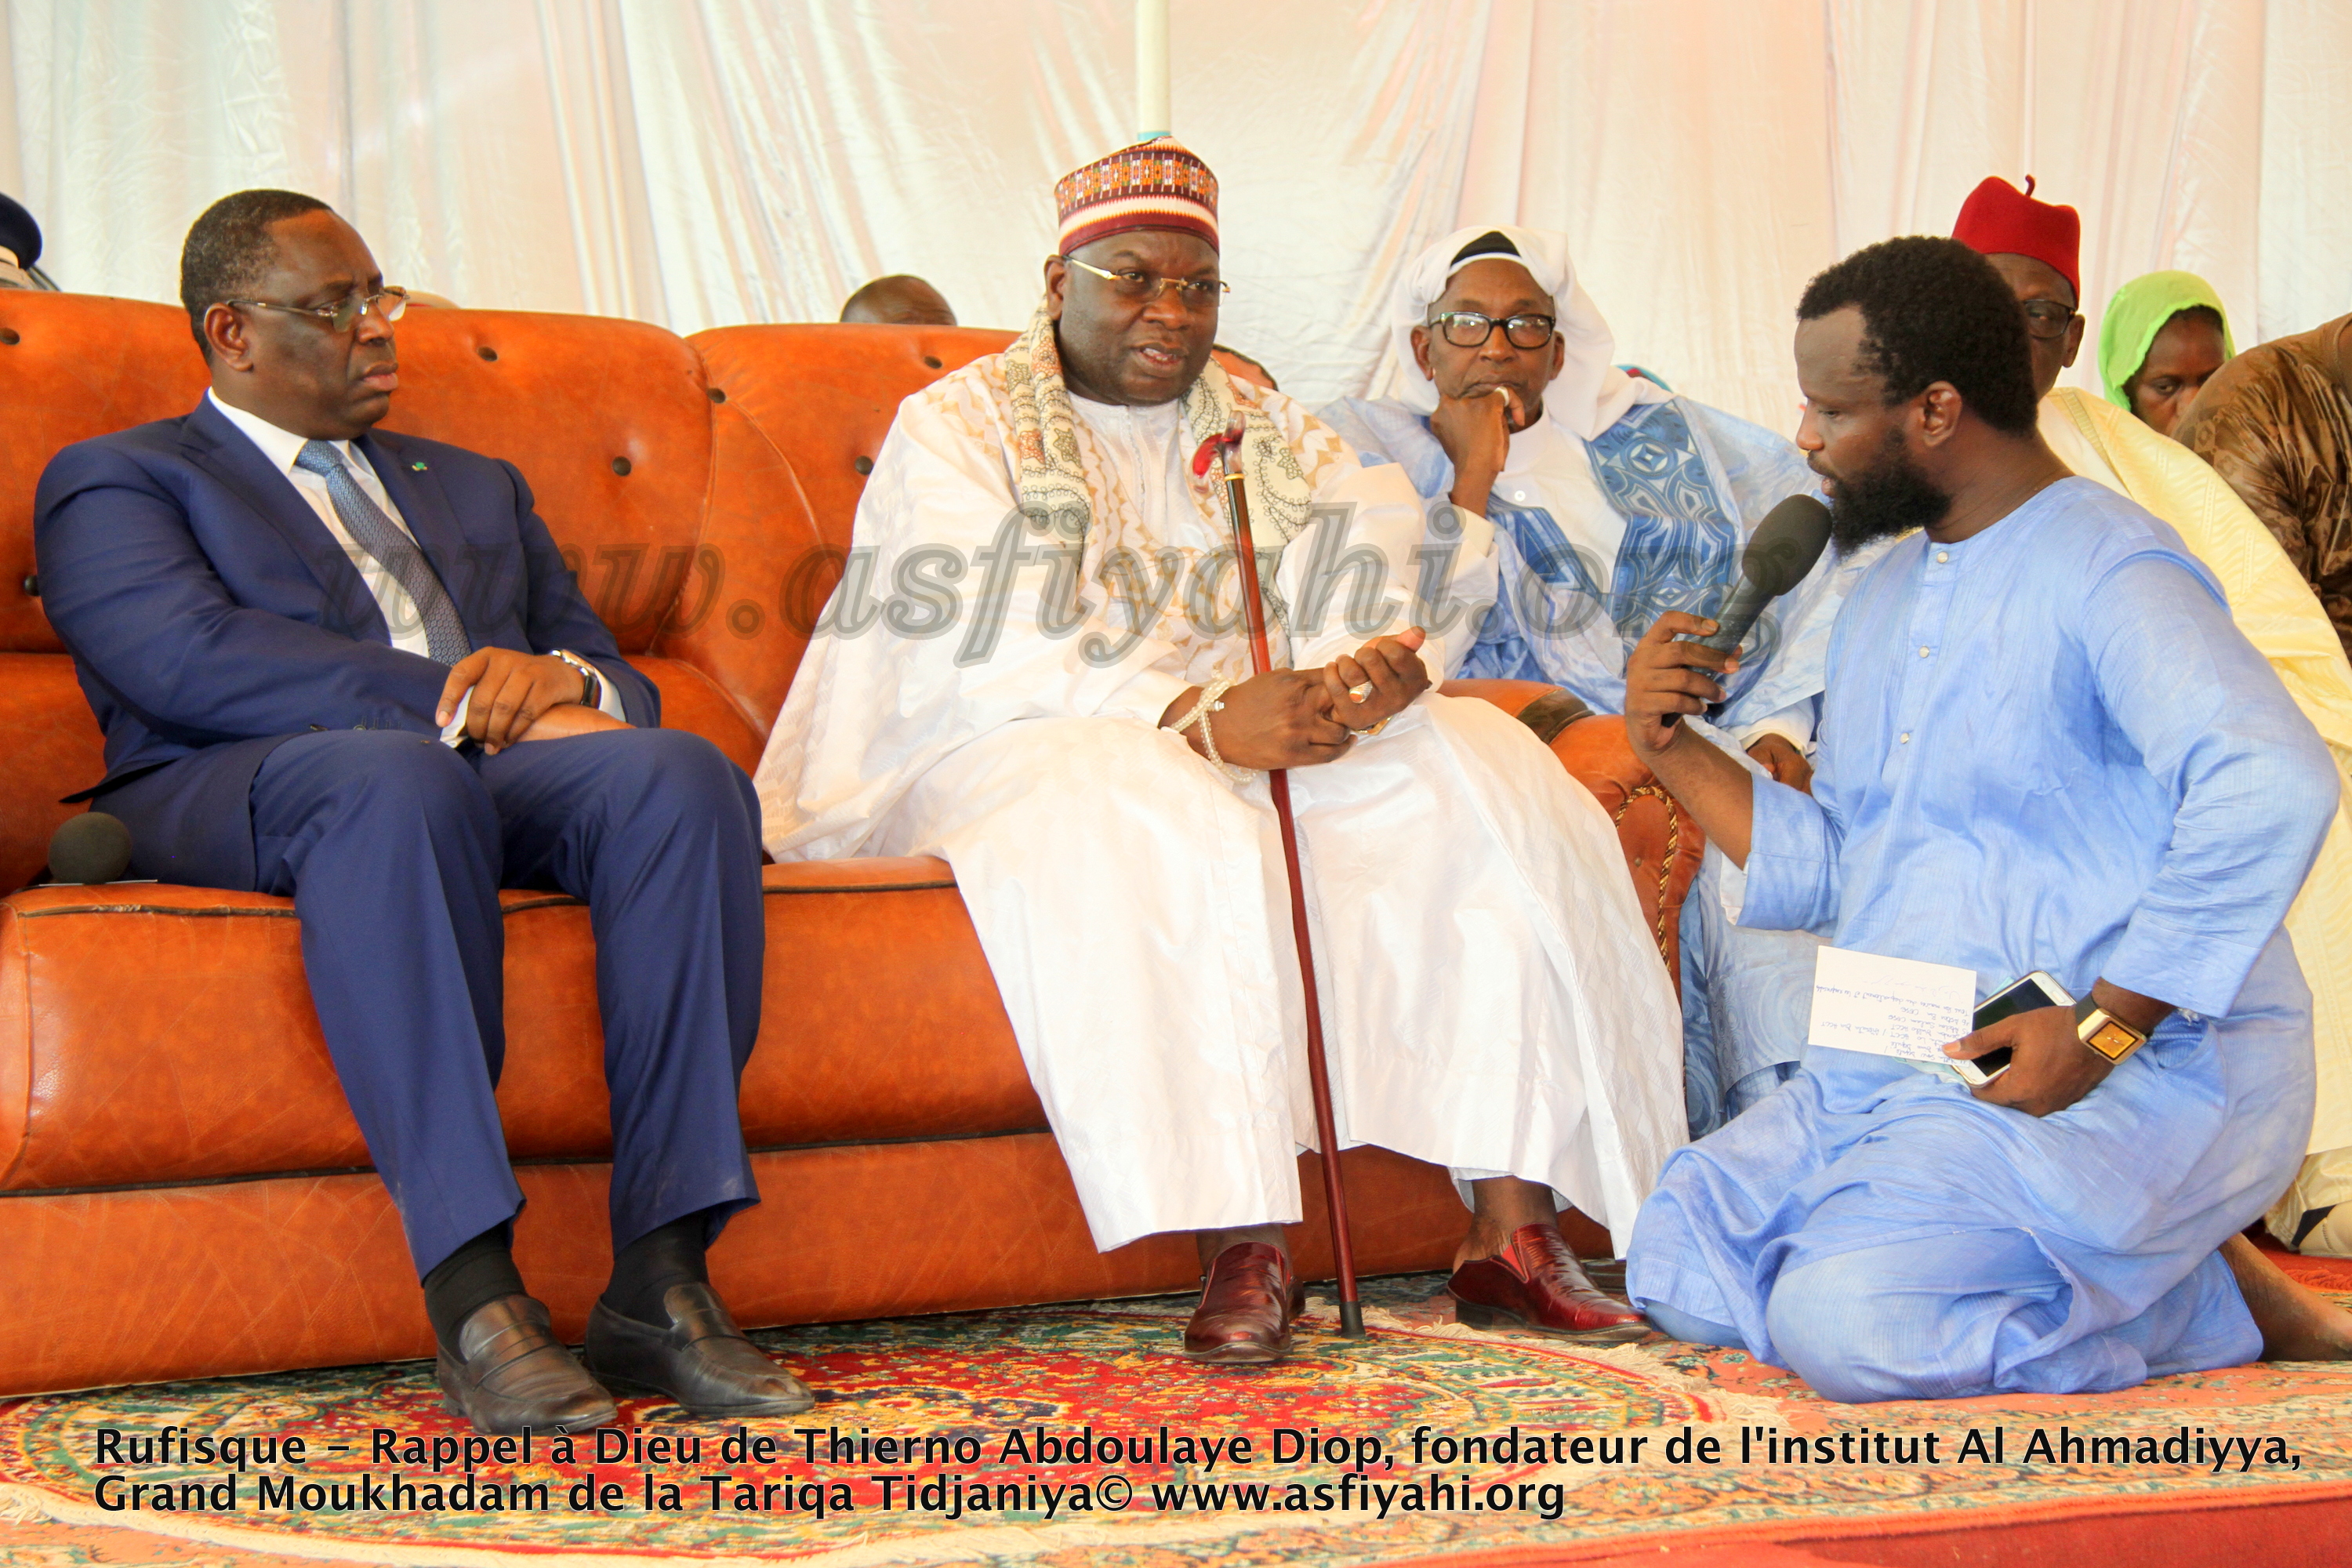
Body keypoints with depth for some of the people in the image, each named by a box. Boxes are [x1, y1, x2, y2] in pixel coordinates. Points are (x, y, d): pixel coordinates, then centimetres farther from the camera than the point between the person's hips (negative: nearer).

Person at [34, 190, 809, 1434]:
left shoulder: (476, 488, 33)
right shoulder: (116, 481, 15)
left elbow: (622, 683, 23)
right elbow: (193, 657, -7)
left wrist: (561, 679, -5)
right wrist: (473, 706, -15)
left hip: (502, 776, 5)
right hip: (239, 795, -5)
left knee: (681, 773, -29)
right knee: (394, 778, -41)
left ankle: (660, 1281, -35)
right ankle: (471, 1296, -43)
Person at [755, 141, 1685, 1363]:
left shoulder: (1272, 438, 16)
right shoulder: (956, 428, 0)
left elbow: (1358, 612, 1)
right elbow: (984, 660, -15)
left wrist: (1374, 677, -26)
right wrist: (1201, 715, -29)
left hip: (1249, 738, 5)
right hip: (1016, 758, -5)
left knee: (1483, 771, -19)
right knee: (1163, 819, -39)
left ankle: (1510, 1228, -25)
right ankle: (1242, 1248, -38)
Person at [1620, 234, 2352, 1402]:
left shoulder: (2108, 572, -13)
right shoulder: (1881, 601, 18)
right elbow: (1829, 867, 20)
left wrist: (2105, 1028, -28)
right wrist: (1673, 750, 6)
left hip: (2141, 1077, -9)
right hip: (1899, 1067, 9)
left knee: (1845, 1324, -27)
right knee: (1676, 1264, -6)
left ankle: (2209, 1302, -3)